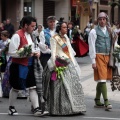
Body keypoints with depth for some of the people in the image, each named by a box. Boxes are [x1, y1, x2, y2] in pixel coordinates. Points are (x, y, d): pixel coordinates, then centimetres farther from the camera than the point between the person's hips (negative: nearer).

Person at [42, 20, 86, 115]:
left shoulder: (66, 38, 20)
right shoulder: (54, 38, 0)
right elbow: (53, 52, -6)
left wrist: (74, 64, 13)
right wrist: (54, 64, -16)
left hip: (69, 63, 7)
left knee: (74, 84, 1)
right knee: (61, 85, -13)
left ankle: (75, 107, 4)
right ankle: (62, 108, -11)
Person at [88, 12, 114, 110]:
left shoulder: (109, 31, 13)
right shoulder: (94, 32, -3)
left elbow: (111, 44, 15)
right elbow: (92, 47, -5)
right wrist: (93, 61, -10)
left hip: (107, 56, 6)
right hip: (99, 56, -6)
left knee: (102, 80, 11)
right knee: (102, 79, -9)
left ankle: (97, 101, 20)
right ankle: (106, 101, -11)